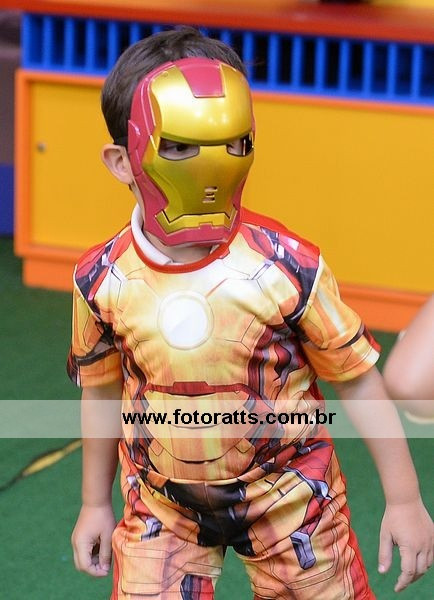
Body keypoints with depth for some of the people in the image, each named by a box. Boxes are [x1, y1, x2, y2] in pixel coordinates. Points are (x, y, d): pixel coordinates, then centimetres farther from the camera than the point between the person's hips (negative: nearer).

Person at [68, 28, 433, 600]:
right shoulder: (103, 279, -12)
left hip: (288, 495, -1)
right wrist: (96, 502, 14)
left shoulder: (286, 267, -20)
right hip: (162, 506, 2)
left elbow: (357, 378, -10)